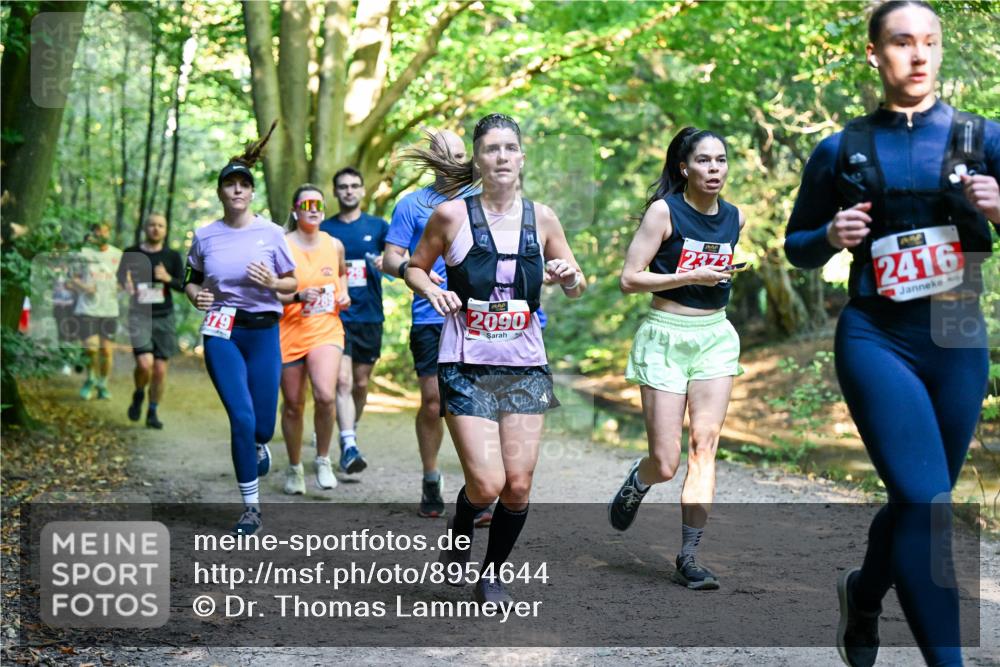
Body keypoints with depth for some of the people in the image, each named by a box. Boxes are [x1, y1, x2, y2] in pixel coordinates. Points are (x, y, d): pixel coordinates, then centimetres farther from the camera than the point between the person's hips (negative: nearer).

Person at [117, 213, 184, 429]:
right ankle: (138, 395, 13)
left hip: (164, 318, 2)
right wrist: (126, 285, -9)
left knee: (160, 369, 1)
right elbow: (120, 277, 14)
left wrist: (168, 279, -16)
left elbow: (184, 286, 4)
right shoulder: (131, 254, 5)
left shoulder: (173, 257, 6)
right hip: (139, 316, -2)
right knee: (145, 364, -18)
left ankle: (153, 412, 18)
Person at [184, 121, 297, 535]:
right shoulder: (205, 236, 4)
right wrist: (195, 295, -5)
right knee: (241, 417, -10)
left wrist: (271, 282, -14)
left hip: (263, 332, 0)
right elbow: (192, 280, 16)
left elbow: (292, 283, 7)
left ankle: (259, 445, 42)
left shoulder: (271, 233, 0)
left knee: (262, 423, -1)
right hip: (221, 333, 0)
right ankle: (251, 508, 4)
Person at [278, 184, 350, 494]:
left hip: (326, 329, 1)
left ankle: (323, 460, 2)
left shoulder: (334, 245, 6)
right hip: (289, 332, -1)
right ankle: (294, 468, 28)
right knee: (293, 404, 7)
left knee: (325, 395, -21)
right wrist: (298, 297, -22)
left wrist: (343, 294, 9)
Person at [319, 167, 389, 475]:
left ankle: (350, 432, 33)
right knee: (342, 380, -16)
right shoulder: (324, 229, 6)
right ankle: (349, 447, -22)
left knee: (361, 383, 11)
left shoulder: (378, 226, 6)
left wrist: (387, 262, -20)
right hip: (337, 315, -2)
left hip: (370, 315, 2)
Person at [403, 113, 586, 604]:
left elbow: (577, 287, 15)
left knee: (518, 485, 0)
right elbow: (414, 268, 10)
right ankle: (459, 530, 23)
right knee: (486, 484, -12)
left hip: (525, 366, 3)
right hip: (466, 365, -3)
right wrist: (433, 291, -11)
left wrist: (569, 276, -8)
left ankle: (493, 573, 24)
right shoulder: (451, 215, -3)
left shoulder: (541, 218, 5)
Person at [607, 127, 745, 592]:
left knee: (704, 445, -8)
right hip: (665, 337, -4)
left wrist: (721, 281, 12)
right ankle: (637, 481, 33)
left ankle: (689, 557, -4)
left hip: (715, 336, 4)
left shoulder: (734, 218, 8)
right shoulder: (664, 211, -9)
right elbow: (629, 278, -12)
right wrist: (691, 277, -17)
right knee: (666, 463, -5)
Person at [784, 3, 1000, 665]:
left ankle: (863, 593, 45)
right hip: (877, 340, -2)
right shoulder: (841, 151, 4)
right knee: (926, 502, -15)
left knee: (916, 498, 15)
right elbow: (797, 245, 13)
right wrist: (832, 236, -8)